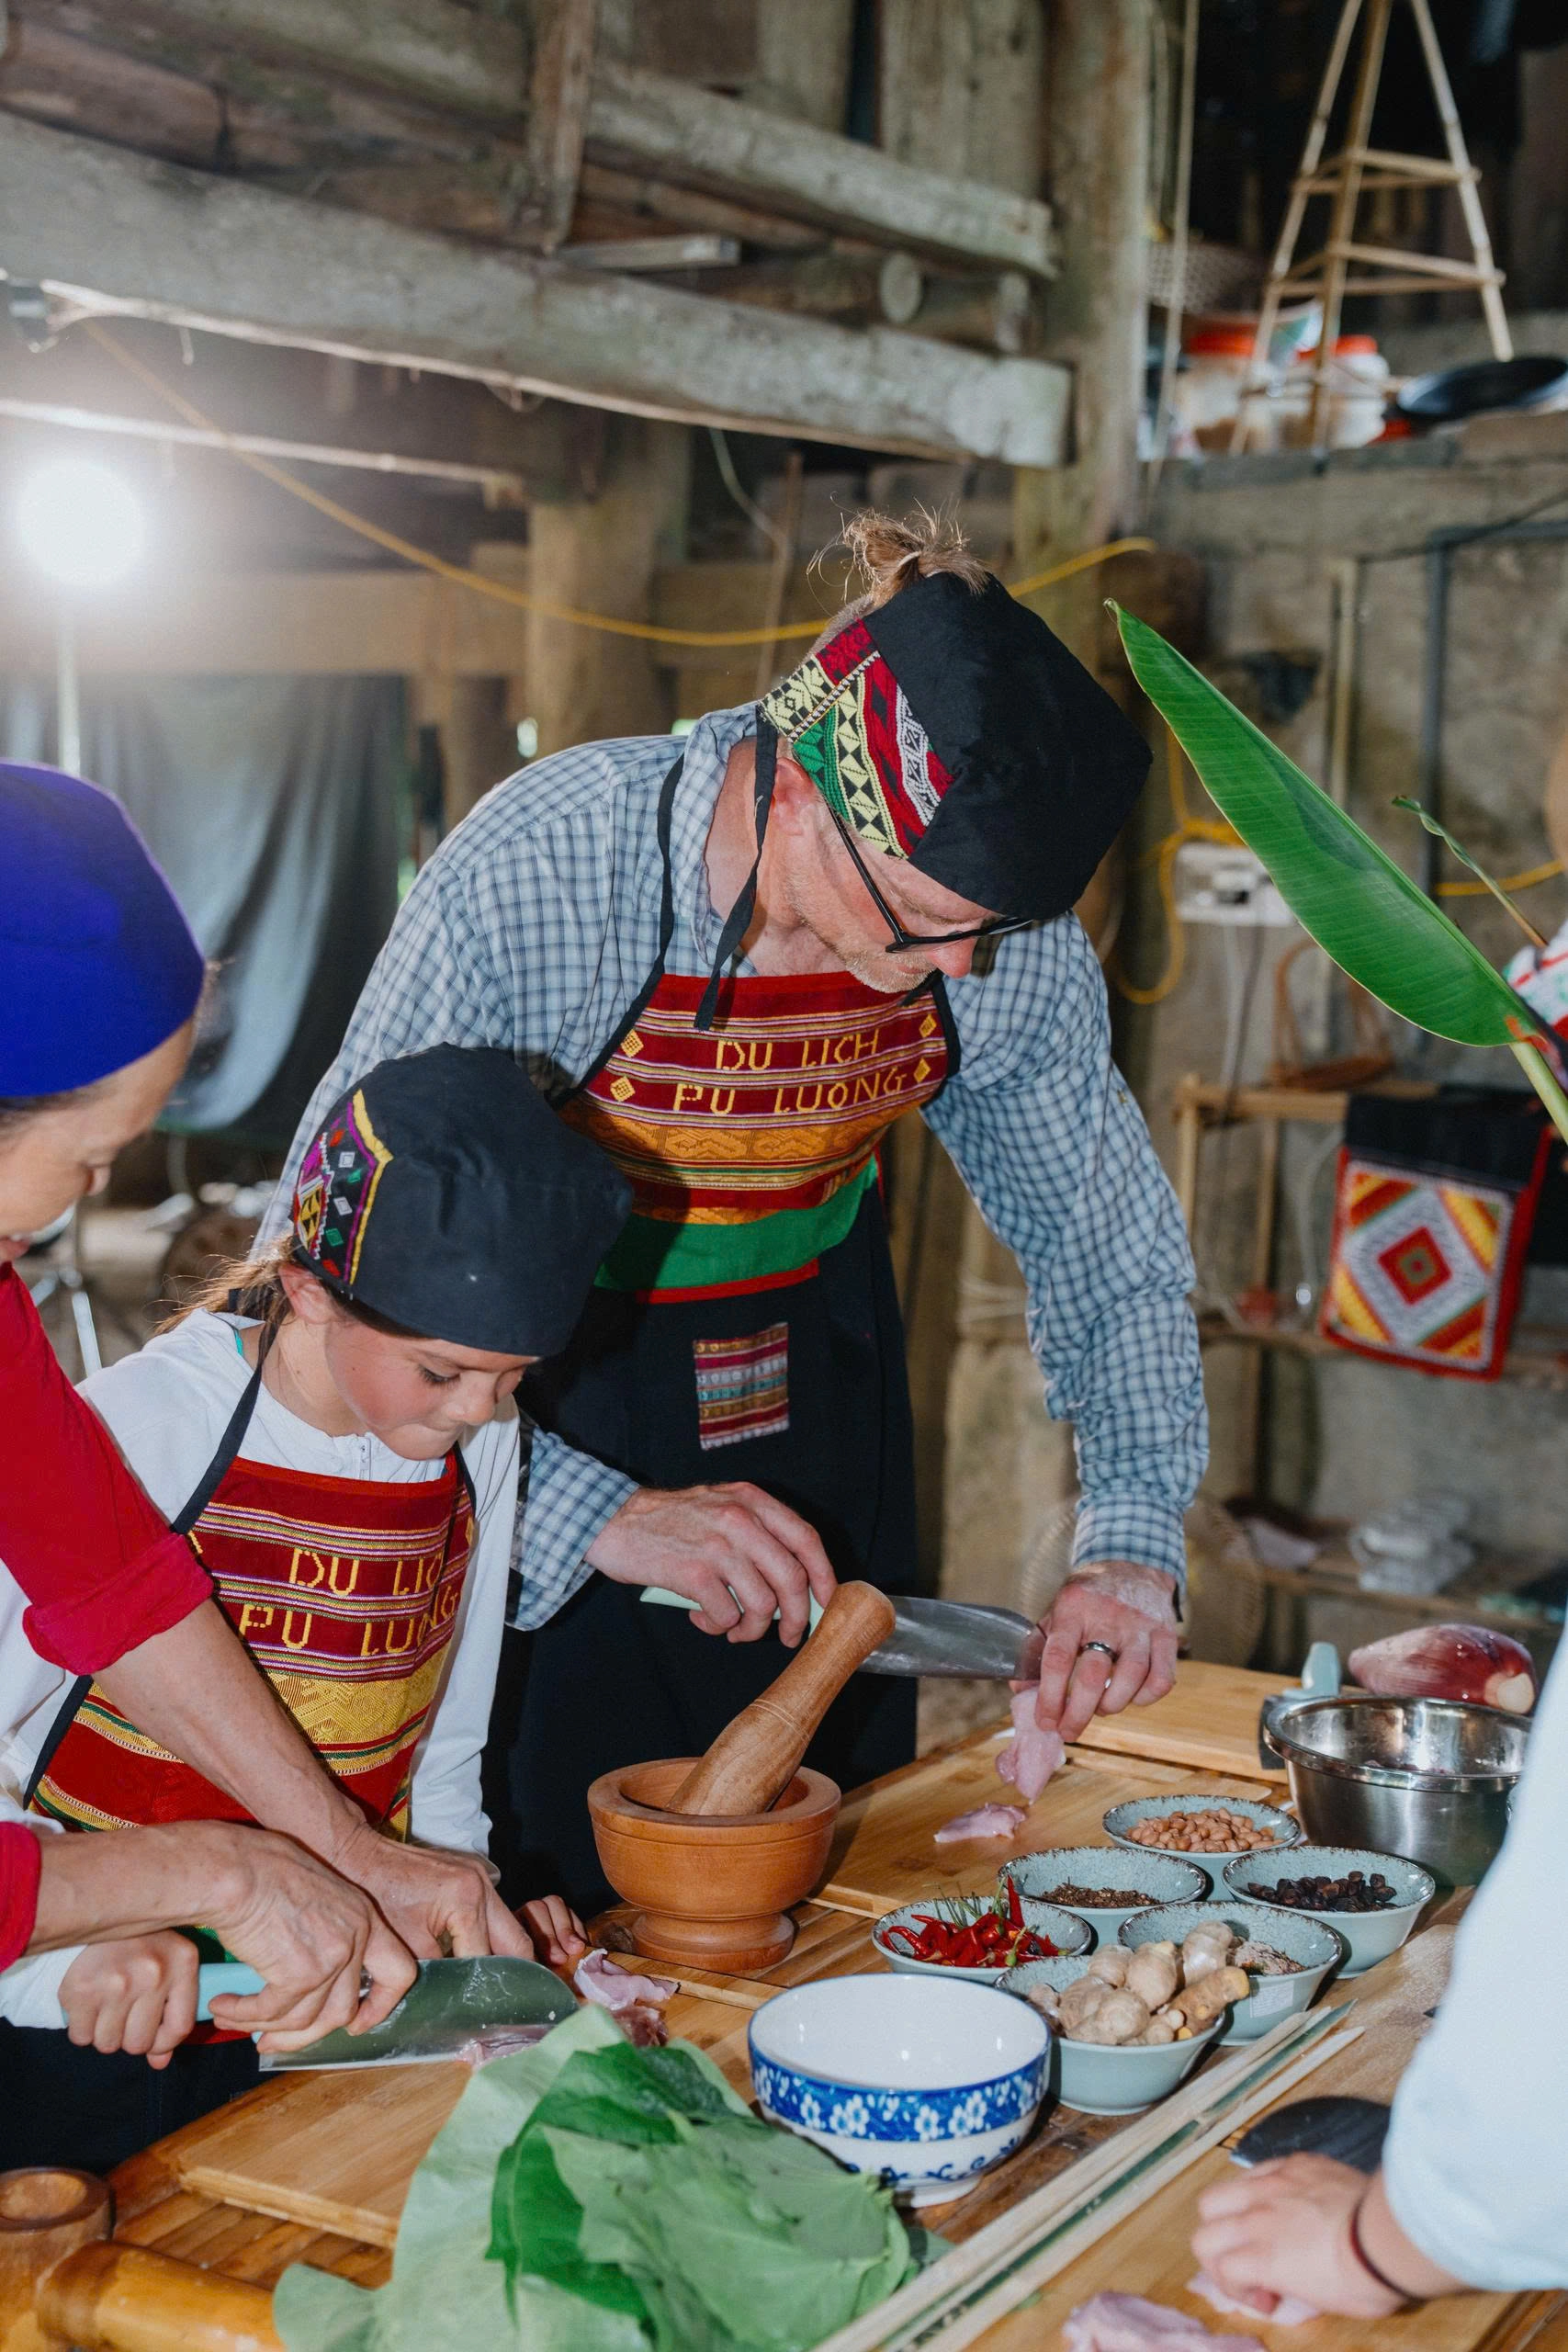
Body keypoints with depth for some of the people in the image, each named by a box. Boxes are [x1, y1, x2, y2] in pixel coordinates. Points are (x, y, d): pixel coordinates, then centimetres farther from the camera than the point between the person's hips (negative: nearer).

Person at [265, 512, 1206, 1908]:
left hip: (820, 1364, 4)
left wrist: (1133, 1540, -15)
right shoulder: (531, 875, -31)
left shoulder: (1002, 925, -18)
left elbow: (1103, 1232, -3)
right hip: (552, 1391, -3)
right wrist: (598, 1515, -37)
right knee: (563, 1892, 4)